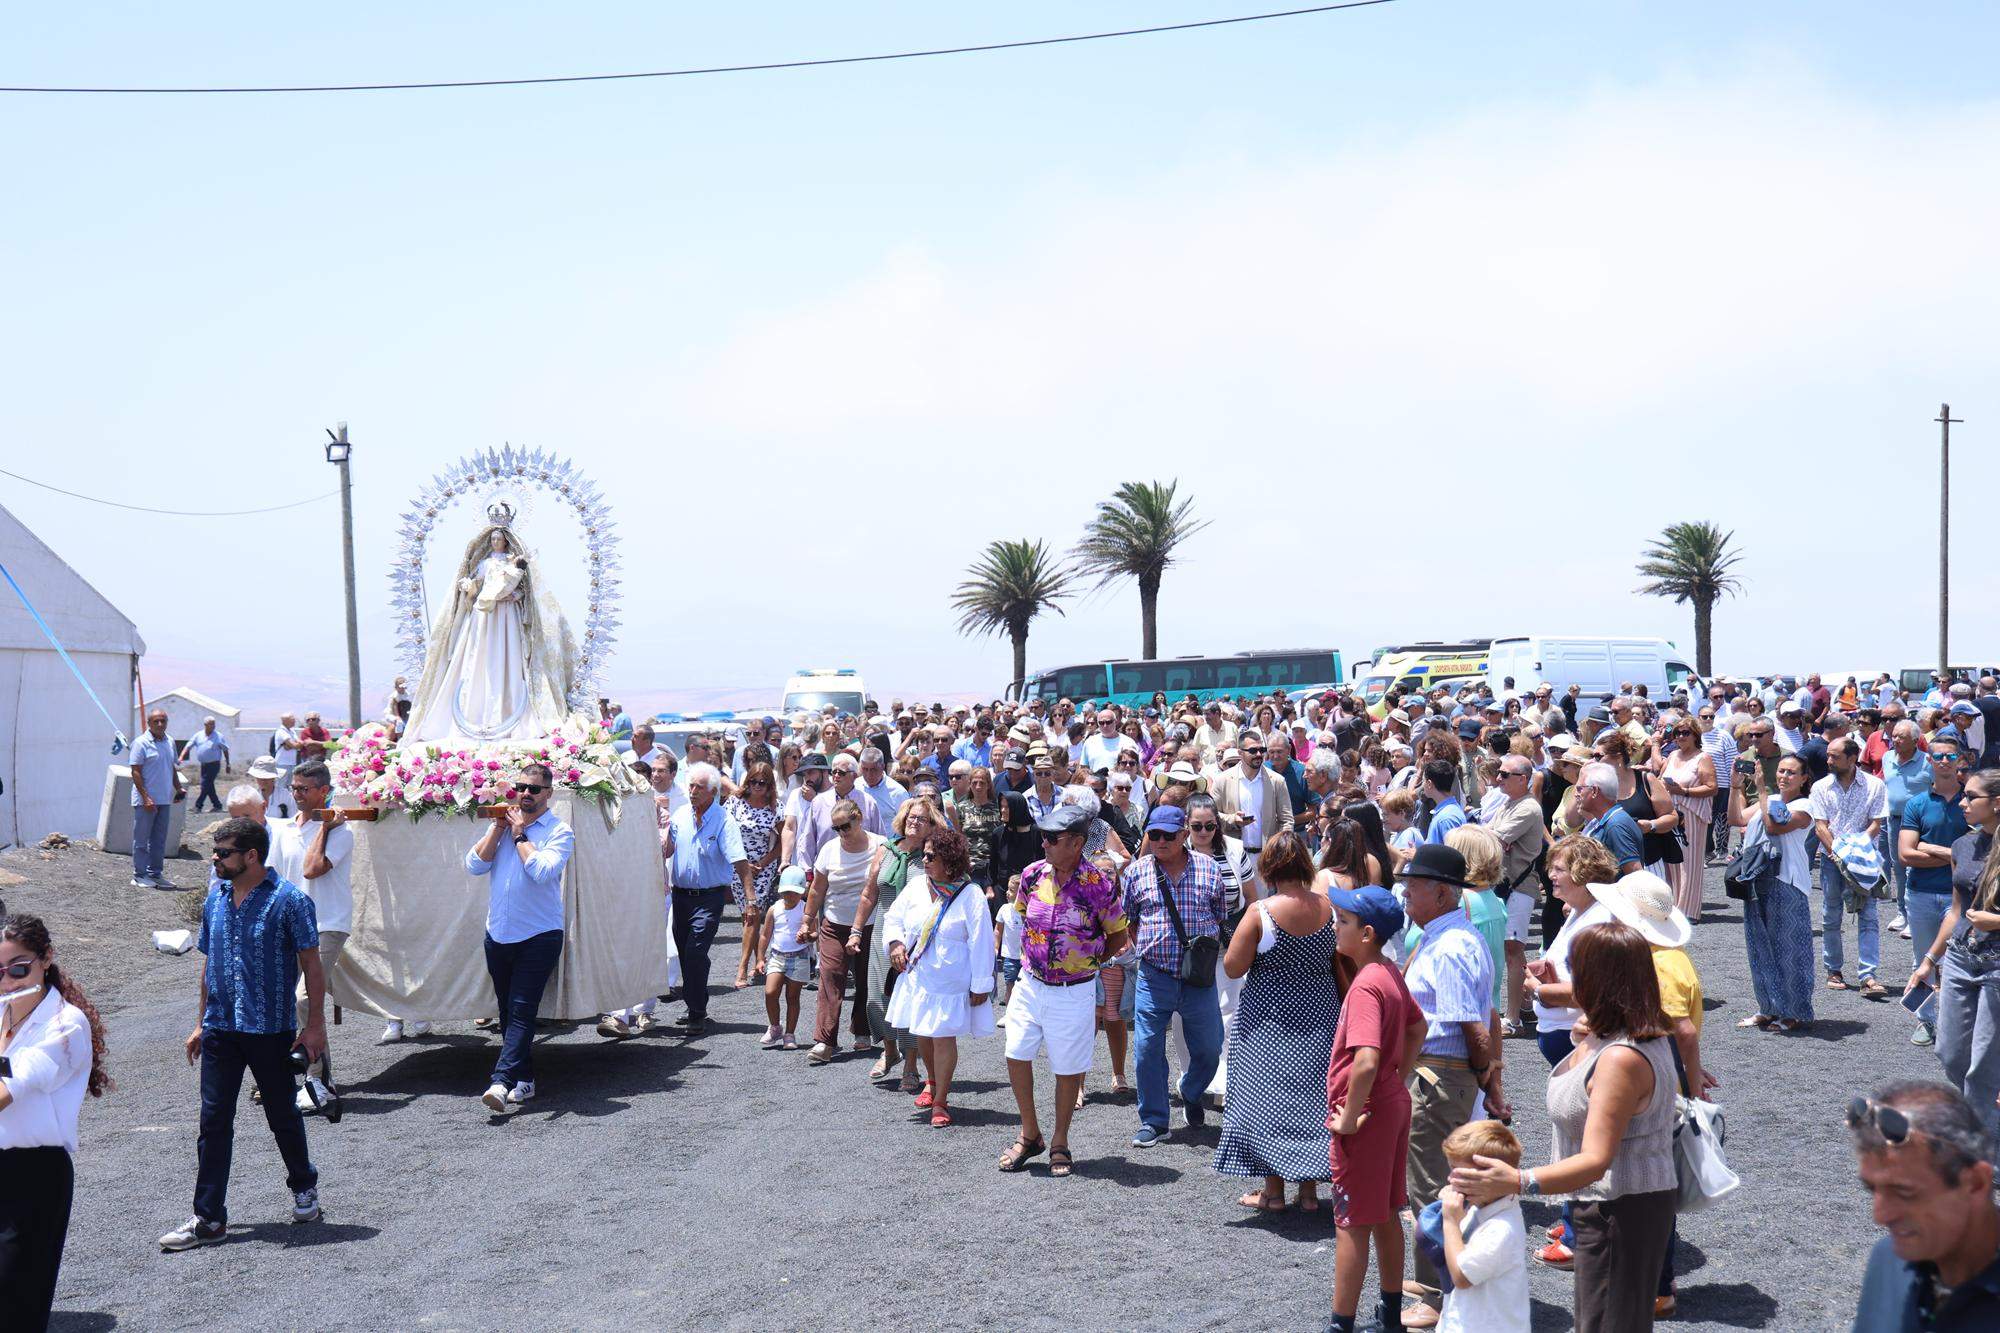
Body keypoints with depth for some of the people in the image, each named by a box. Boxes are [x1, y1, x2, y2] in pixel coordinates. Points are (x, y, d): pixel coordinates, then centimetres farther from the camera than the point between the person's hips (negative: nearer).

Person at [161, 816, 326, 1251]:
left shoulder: (289, 901, -11)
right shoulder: (215, 899, 6)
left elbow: (311, 966, -9)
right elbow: (209, 963, 15)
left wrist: (315, 1026, -11)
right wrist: (202, 1023, 17)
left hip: (271, 1030, -4)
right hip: (221, 1030, 5)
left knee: (282, 1115, 11)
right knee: (213, 1120, 3)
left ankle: (304, 1187, 33)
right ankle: (208, 1218, 9)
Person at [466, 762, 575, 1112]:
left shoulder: (559, 831, -4)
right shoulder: (502, 825, 11)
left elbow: (542, 870, -21)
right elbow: (474, 866, 1)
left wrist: (519, 834, -9)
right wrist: (498, 827, -5)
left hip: (539, 936, -6)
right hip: (498, 935, 6)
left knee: (522, 1011, -11)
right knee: (508, 1012, 11)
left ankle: (501, 1081, -18)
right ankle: (524, 1080, 21)